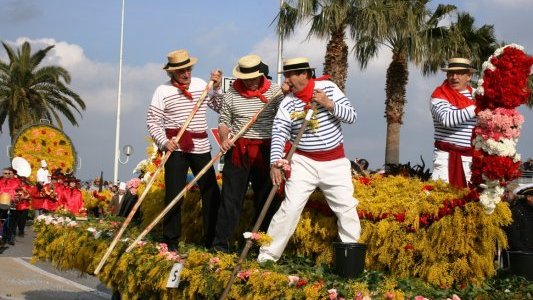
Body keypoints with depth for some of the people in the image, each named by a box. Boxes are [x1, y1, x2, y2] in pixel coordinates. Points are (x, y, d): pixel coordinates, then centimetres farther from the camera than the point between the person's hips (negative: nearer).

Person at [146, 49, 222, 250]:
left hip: (201, 146, 4)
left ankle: (212, 239, 15)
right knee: (173, 193, -3)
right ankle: (171, 241, 6)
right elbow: (153, 122, -5)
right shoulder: (163, 91, -3)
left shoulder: (201, 85, 8)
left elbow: (220, 108, 13)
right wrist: (164, 142, -20)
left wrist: (217, 88, -2)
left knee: (211, 192, 5)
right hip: (176, 147, -4)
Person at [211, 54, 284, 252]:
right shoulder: (232, 93, 3)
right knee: (231, 197, -1)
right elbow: (223, 121, 10)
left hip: (265, 152, 0)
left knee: (266, 197, 7)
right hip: (237, 151, 0)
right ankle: (220, 244, 2)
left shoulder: (275, 91, 1)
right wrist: (224, 139, -9)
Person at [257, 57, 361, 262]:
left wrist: (329, 105, -19)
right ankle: (267, 256, -1)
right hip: (304, 162, -1)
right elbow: (279, 133, -17)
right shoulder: (287, 103, -7)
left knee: (347, 207, 5)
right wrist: (275, 162, -32)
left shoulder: (328, 88, -4)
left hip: (335, 161, 1)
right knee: (290, 208, -8)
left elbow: (351, 116, -3)